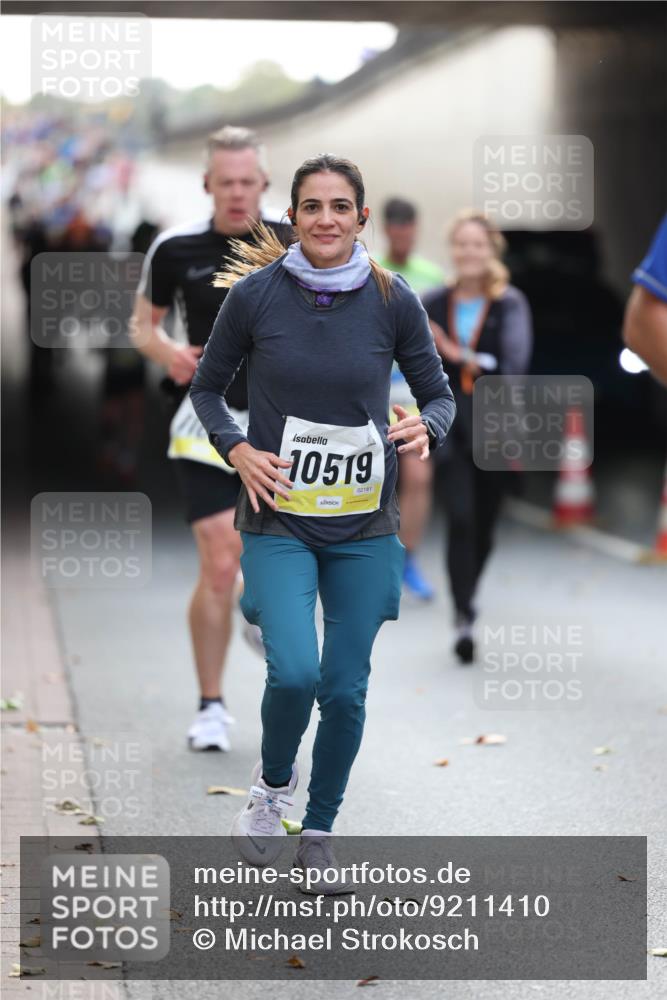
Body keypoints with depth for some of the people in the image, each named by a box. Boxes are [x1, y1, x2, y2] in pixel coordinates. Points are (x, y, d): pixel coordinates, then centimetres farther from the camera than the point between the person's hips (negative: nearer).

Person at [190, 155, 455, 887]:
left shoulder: (393, 300, -5)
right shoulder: (255, 293, -7)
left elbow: (438, 393, 5)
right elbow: (206, 387, 6)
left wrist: (424, 428, -17)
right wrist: (238, 450, -11)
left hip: (364, 525, 2)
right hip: (278, 521, -2)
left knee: (346, 690, 5)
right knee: (294, 673, -19)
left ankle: (319, 834, 26)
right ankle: (272, 784, 13)